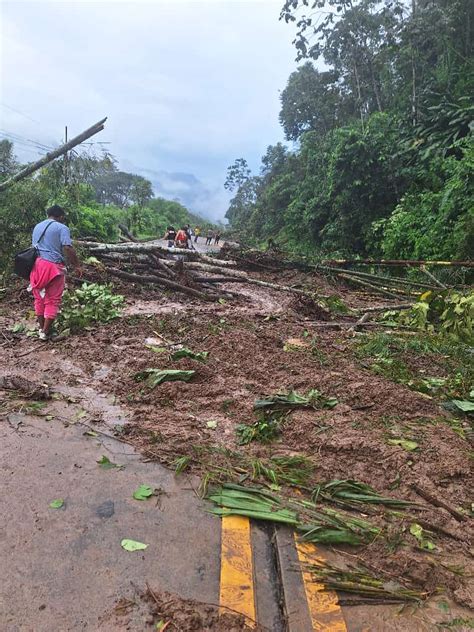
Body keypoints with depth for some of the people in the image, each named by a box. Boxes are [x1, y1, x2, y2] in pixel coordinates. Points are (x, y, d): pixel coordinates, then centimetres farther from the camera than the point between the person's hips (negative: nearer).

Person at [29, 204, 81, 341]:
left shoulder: (37, 226, 18)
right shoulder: (62, 228, -5)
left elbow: (35, 246, 22)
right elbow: (68, 249, -14)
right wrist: (77, 265, -7)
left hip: (36, 265, 7)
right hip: (52, 266, -7)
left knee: (39, 298, 16)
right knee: (52, 300, 2)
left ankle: (41, 327, 26)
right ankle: (45, 332, 3)